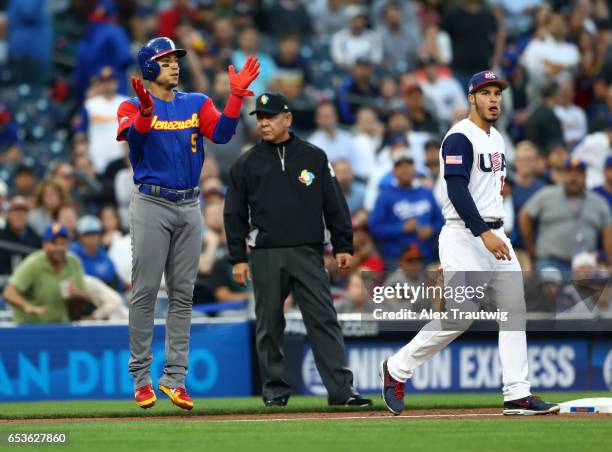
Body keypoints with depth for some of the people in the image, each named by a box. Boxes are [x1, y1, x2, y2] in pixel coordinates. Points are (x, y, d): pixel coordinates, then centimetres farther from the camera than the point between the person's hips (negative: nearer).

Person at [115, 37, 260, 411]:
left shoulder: (197, 103, 12)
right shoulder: (134, 107, 2)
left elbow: (221, 133, -5)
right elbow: (134, 138, -19)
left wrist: (237, 95, -17)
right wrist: (145, 110, -37)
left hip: (189, 206, 4)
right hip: (151, 204, -4)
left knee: (183, 294, 3)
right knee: (146, 291, -5)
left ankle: (175, 377, 6)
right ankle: (141, 377, 0)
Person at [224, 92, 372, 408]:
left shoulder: (314, 157, 9)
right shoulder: (246, 164, 8)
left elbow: (334, 204, 10)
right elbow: (234, 213, 8)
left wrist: (343, 246, 4)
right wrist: (237, 258, 2)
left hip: (308, 252, -1)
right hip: (265, 256, 1)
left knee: (323, 320, -7)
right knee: (269, 325, 4)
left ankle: (341, 389, -12)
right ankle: (275, 390, 14)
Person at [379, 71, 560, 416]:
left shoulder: (497, 139, 17)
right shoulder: (460, 138, -11)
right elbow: (457, 190, -21)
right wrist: (484, 234, -28)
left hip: (496, 236, 9)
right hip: (465, 236, -9)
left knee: (515, 310, 1)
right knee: (459, 316, -13)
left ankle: (517, 395, 2)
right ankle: (397, 369, 4)